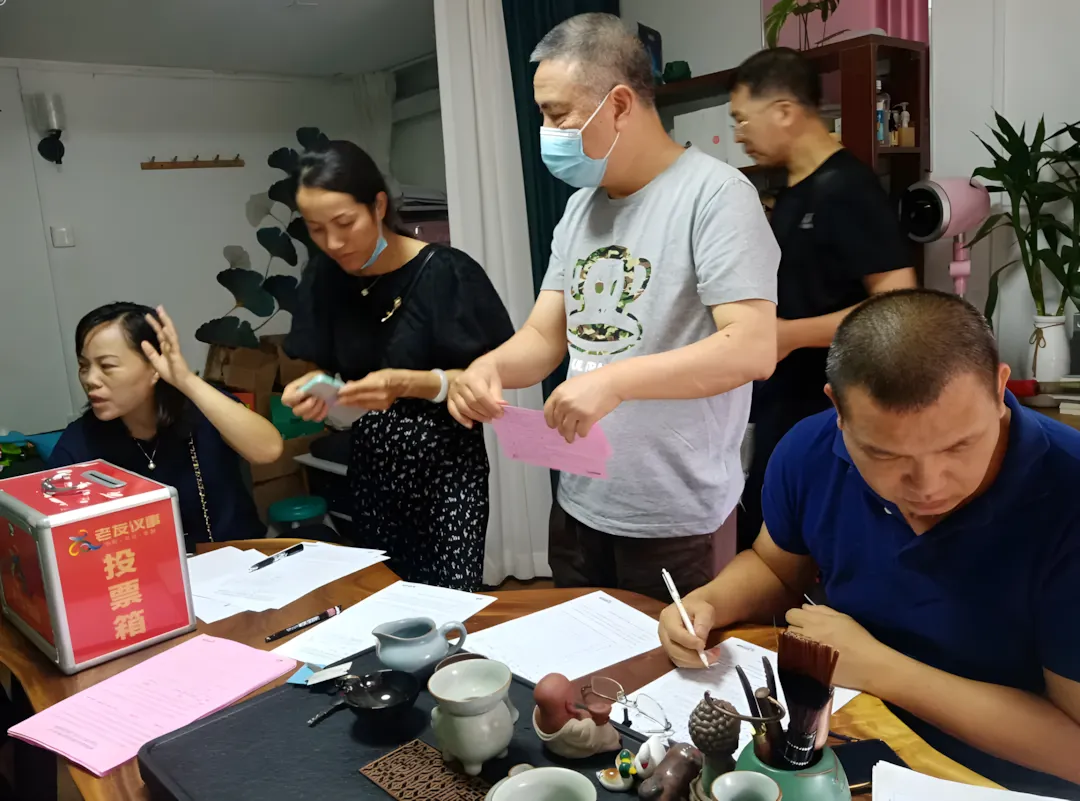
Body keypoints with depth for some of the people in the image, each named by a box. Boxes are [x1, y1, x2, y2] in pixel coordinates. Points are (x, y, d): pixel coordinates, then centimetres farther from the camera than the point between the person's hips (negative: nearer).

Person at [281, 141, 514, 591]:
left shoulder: (445, 273, -15)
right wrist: (311, 388, -14)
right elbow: (327, 370, 9)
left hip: (445, 466, -4)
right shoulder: (324, 279, 2)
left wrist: (406, 384, -27)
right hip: (371, 467, 5)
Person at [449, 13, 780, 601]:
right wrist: (490, 367, -14)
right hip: (579, 505, 7)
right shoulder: (580, 205, 10)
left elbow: (753, 348, -24)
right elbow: (544, 337, 7)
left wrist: (614, 380, -34)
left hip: (677, 518, -7)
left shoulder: (714, 194, -14)